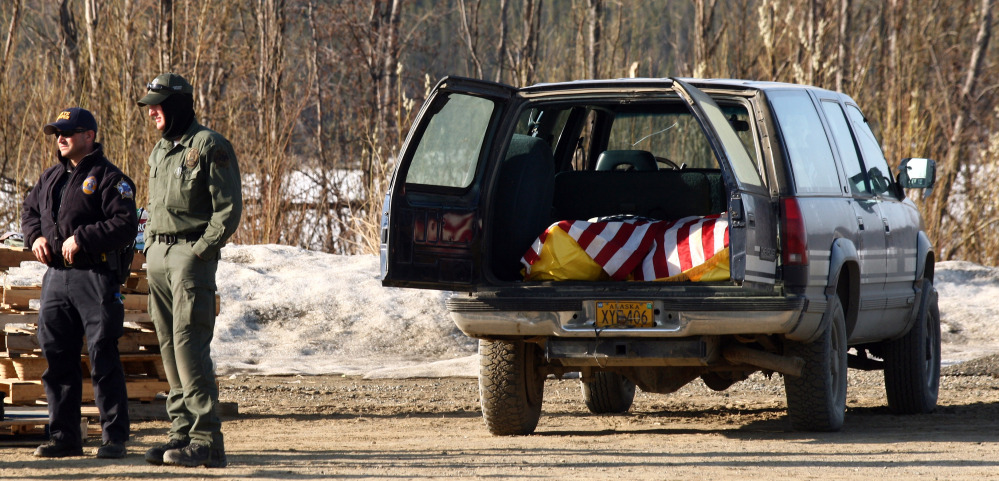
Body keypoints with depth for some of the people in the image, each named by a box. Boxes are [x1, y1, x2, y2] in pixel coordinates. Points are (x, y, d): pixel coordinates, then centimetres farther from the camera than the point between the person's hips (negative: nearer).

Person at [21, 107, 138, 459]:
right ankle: (64, 436, 16)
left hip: (95, 278, -7)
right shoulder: (51, 178, 17)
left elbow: (125, 226, -14)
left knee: (103, 360, -6)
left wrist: (82, 239, -19)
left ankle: (114, 438, -1)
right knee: (57, 359, 9)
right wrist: (35, 236, 6)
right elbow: (29, 210, 28)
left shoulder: (108, 178, -7)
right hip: (56, 278, 7)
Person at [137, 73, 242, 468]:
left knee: (190, 343, -14)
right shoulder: (159, 152, 19)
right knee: (169, 346, 6)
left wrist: (200, 251, -16)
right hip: (157, 254, 8)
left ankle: (206, 439, -15)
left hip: (191, 252, -8)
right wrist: (150, 249, 13)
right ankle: (182, 432, 10)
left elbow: (229, 209, -11)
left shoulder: (209, 147, -7)